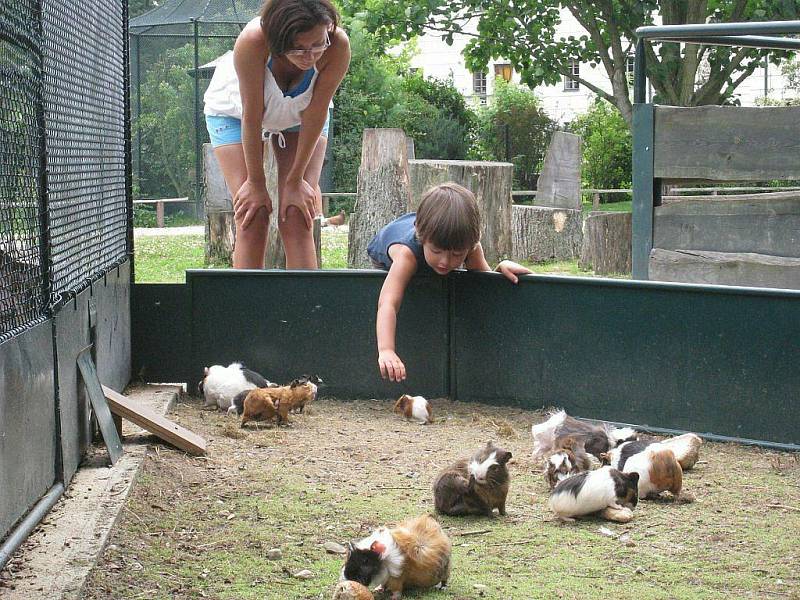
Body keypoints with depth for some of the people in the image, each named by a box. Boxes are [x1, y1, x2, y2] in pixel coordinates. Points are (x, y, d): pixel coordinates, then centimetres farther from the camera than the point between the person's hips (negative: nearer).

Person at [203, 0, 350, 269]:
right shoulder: (252, 41, -41)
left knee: (296, 220, -10)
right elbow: (252, 117, -31)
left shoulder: (338, 45, -35)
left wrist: (295, 180, -18)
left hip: (300, 113, 1)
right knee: (253, 219, -11)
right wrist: (256, 182, -21)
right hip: (235, 112, -1)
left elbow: (315, 115, -25)